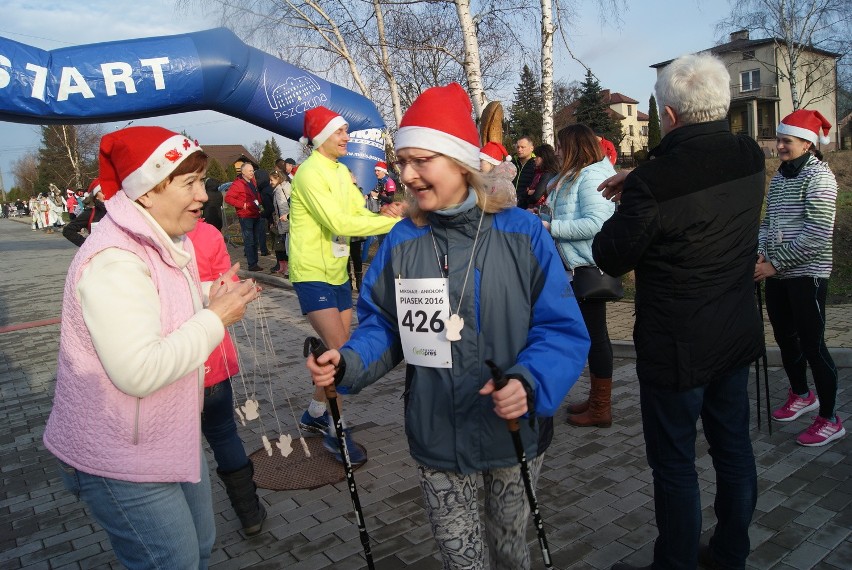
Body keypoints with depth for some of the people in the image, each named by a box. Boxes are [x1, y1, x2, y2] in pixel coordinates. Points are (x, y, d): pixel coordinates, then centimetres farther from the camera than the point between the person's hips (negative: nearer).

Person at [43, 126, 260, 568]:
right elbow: (139, 372, -34)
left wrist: (216, 302, -4)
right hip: (121, 463, -9)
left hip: (172, 442, 9)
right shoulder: (113, 260, -26)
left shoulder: (168, 244, 5)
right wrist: (215, 318, -24)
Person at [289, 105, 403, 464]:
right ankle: (335, 431, 4)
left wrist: (382, 215, -18)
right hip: (312, 275, -8)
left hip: (338, 273, 9)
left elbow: (360, 214, 4)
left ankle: (314, 414, 31)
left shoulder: (342, 171, 11)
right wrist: (394, 220, -23)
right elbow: (339, 223, -25)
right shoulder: (309, 172, -15)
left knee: (342, 352, 13)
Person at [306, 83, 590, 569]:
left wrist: (529, 382, -31)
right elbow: (383, 325, 0)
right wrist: (348, 363, -19)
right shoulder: (401, 242, -5)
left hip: (515, 432, -1)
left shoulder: (522, 233, -13)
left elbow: (561, 328, -14)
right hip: (437, 438, 1)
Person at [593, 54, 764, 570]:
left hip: (676, 348, -7)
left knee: (675, 465, 9)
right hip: (739, 335, 8)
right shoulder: (750, 157, -3)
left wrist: (623, 211, 4)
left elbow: (612, 260, -12)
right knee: (734, 446, 20)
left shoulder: (653, 183, -26)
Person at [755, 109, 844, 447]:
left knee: (812, 344, -3)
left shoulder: (818, 176, -11)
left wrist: (775, 263, -18)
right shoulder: (779, 176, 12)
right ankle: (801, 395, 38)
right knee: (785, 339, 17)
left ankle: (829, 419, 11)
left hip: (806, 274, -7)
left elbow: (817, 235, -18)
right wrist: (760, 254, -1)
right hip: (778, 274, 8)